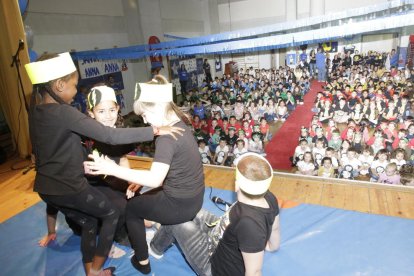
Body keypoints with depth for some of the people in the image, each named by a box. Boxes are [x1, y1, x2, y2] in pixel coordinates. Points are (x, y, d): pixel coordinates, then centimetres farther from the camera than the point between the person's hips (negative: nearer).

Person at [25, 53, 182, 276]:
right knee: (111, 214, 14)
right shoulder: (63, 112, -24)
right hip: (69, 187, -8)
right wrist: (155, 130, -26)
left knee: (89, 223, 23)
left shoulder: (36, 108, 1)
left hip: (46, 187, 8)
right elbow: (111, 136, -29)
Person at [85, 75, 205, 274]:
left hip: (180, 205, -8)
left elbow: (155, 180, -30)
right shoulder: (180, 125, 3)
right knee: (144, 198, 29)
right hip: (193, 197, 8)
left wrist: (114, 170, -24)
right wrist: (142, 180, 8)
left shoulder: (167, 137, -25)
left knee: (131, 207, 16)